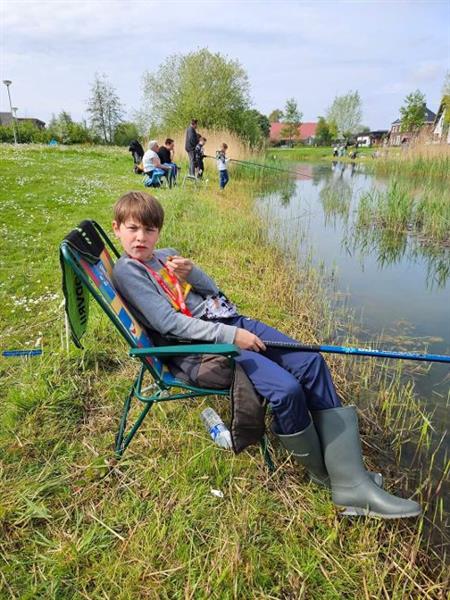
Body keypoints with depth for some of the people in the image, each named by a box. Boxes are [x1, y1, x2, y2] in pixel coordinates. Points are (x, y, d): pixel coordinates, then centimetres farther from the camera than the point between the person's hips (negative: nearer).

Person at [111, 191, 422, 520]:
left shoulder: (167, 255, 20)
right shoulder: (126, 271, -2)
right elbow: (169, 322, -14)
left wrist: (192, 272, -6)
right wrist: (229, 336, -20)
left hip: (232, 321, 8)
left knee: (311, 363, -10)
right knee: (286, 390, -27)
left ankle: (351, 480, -6)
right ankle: (322, 471, 4)